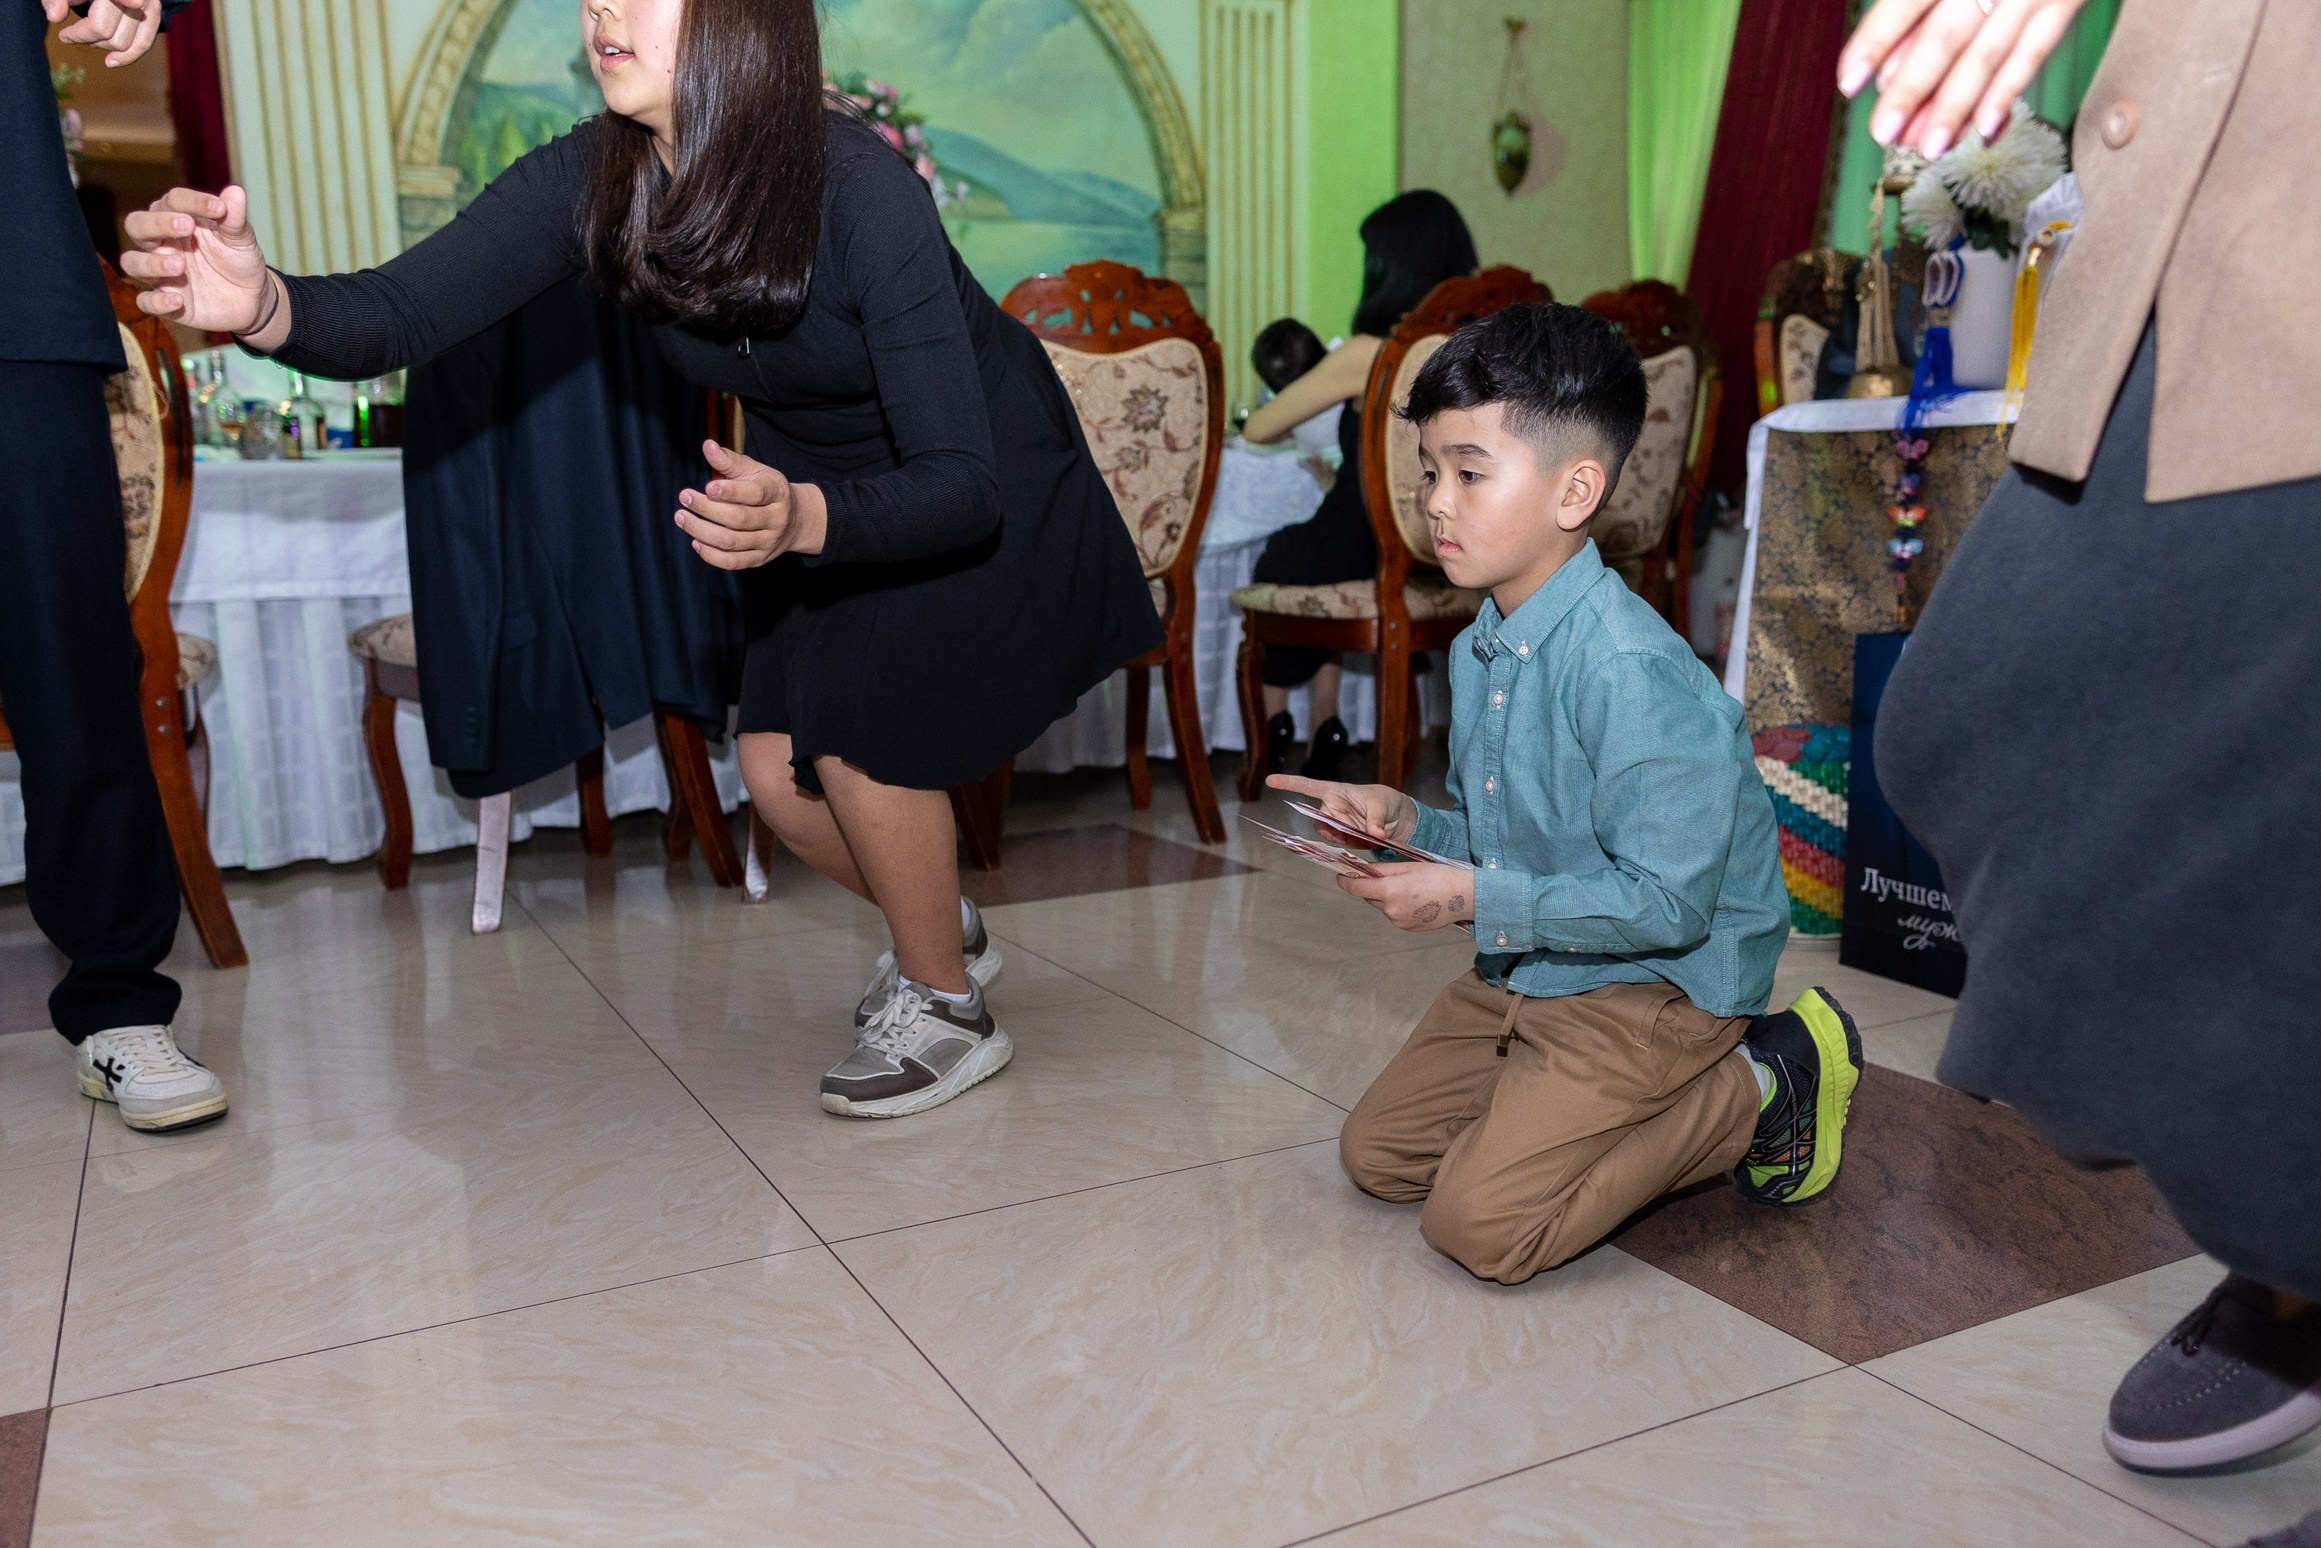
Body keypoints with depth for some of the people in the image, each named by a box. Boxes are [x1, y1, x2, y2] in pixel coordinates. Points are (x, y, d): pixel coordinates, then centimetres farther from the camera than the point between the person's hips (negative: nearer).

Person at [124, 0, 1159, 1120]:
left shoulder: (859, 190, -35)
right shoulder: (592, 178, -19)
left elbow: (961, 486, -37)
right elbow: (404, 311, -29)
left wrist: (806, 520, -56)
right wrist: (269, 306, -50)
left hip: (987, 482, -5)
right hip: (812, 486, 6)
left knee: (864, 721, -22)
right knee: (777, 769, 0)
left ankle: (945, 1006, 3)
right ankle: (941, 926, 30)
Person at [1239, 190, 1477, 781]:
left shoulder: (1369, 353, -16)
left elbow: (1257, 430, -6)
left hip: (1369, 562, -5)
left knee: (1278, 556, 29)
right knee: (1312, 546, 33)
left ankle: (1275, 719, 35)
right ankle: (1324, 721, 29)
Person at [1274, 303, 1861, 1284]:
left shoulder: (1630, 671, -27)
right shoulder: (1478, 650, 2)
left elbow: (1668, 902, -27)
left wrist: (1475, 898, -25)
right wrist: (1411, 824, -7)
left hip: (1660, 982, -8)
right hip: (1525, 970, 9)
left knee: (1479, 1224, -14)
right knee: (1378, 1154, 9)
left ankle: (1762, 1089, 1)